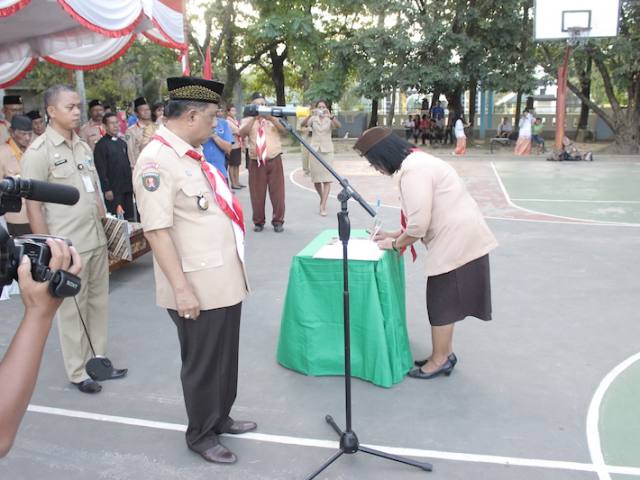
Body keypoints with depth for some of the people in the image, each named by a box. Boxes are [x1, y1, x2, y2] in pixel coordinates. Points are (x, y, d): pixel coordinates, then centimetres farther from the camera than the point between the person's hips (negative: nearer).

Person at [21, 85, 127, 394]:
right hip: (67, 247, -6)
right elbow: (33, 206, -11)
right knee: (72, 310, 6)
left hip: (97, 242, 6)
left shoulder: (84, 147, 10)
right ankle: (77, 372, 21)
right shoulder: (38, 151, -9)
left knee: (99, 304, 14)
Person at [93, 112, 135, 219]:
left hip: (127, 189, 7)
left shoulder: (122, 143, 16)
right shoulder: (101, 145, -6)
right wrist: (106, 189, -16)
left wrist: (131, 185, 14)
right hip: (113, 191, -7)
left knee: (129, 218, 9)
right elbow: (101, 170, -11)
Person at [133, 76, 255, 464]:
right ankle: (201, 435, 29)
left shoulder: (192, 154, 11)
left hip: (226, 280, 9)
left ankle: (220, 418, 40)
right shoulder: (156, 161, -18)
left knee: (226, 357, 21)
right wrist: (182, 289, -23)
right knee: (202, 364, 9)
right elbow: (157, 230, -23)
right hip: (198, 288, -9)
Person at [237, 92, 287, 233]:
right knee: (257, 193, 3)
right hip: (256, 162, 0)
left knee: (277, 193, 0)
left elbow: (284, 129, -8)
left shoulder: (274, 118, 12)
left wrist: (271, 118, -23)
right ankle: (258, 222, 15)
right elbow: (241, 133, -12)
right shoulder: (247, 119, 9)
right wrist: (254, 119, -24)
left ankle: (278, 221, 11)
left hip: (274, 161, 1)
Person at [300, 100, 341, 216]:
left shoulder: (330, 119, 1)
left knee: (327, 179, -10)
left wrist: (330, 116, -37)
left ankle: (323, 205, -12)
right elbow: (303, 124, -16)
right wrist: (310, 115, -34)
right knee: (316, 179, 7)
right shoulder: (313, 119, 4)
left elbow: (338, 126, -20)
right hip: (315, 150, 2)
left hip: (327, 150, -2)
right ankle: (323, 199, 30)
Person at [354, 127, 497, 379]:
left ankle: (439, 360, 18)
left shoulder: (413, 170, -20)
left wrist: (395, 244, -7)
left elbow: (418, 224, -23)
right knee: (445, 300, 18)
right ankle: (445, 353, 31)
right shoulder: (416, 161, 13)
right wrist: (394, 234, 16)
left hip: (456, 240, -10)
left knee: (441, 302, 3)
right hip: (458, 237, 10)